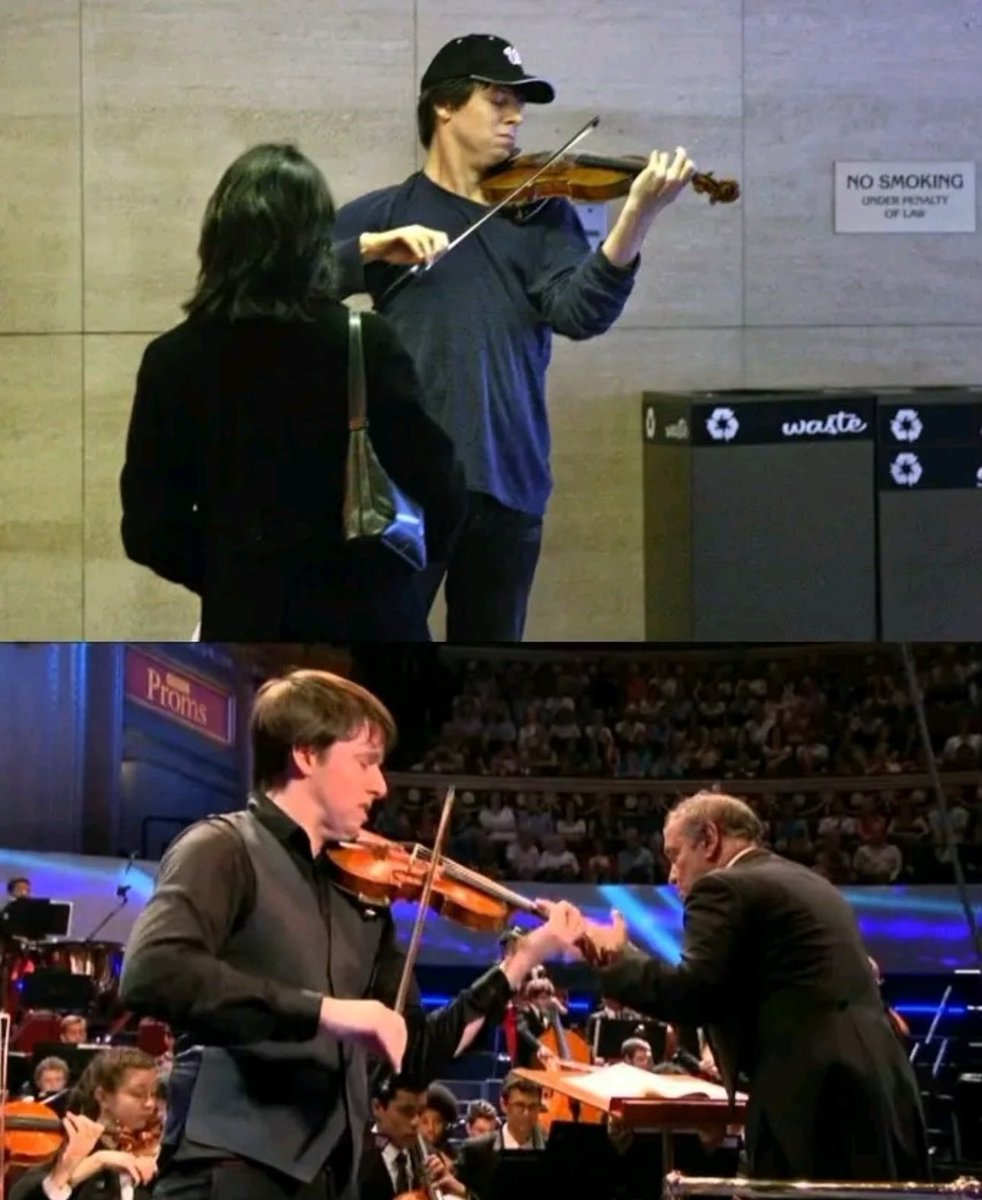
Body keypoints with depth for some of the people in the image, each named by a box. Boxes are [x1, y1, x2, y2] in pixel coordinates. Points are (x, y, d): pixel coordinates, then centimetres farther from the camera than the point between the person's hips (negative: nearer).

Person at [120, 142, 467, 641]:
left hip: (244, 629, 2)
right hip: (366, 623, -2)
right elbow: (437, 495, -8)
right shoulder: (366, 344, -10)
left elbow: (149, 528, 1)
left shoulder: (172, 359, -3)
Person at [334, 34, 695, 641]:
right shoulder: (385, 213, 8)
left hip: (509, 484, 3)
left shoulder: (541, 215, 12)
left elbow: (580, 313, -6)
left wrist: (637, 219, -20)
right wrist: (377, 246, -15)